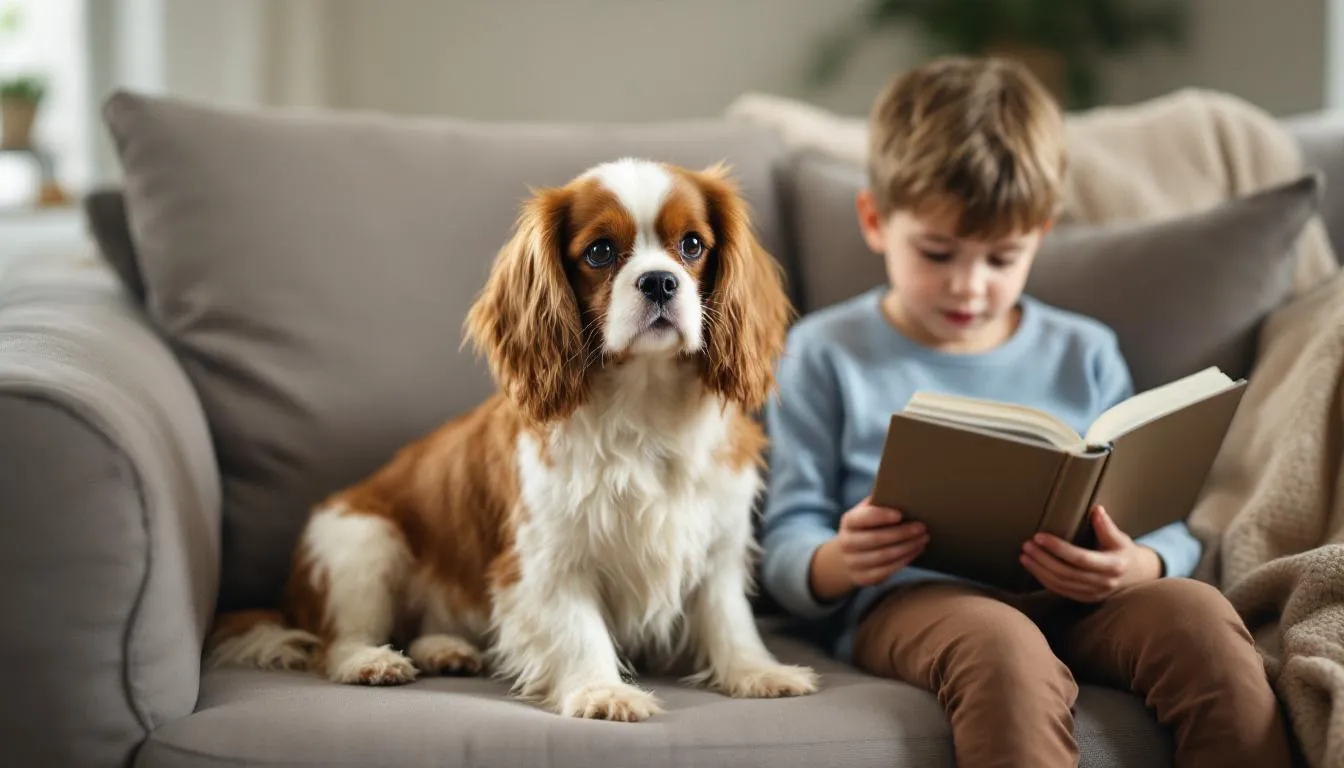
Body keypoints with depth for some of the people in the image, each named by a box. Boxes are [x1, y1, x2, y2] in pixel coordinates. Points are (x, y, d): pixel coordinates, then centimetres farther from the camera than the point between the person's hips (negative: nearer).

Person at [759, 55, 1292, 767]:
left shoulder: (1083, 355, 20)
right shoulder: (826, 354, 12)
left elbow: (1167, 528, 15)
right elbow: (784, 545, 7)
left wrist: (1136, 567, -10)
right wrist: (838, 563, -18)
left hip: (1071, 600, 3)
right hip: (908, 597, -3)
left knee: (1199, 612, -29)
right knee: (1002, 644, -38)